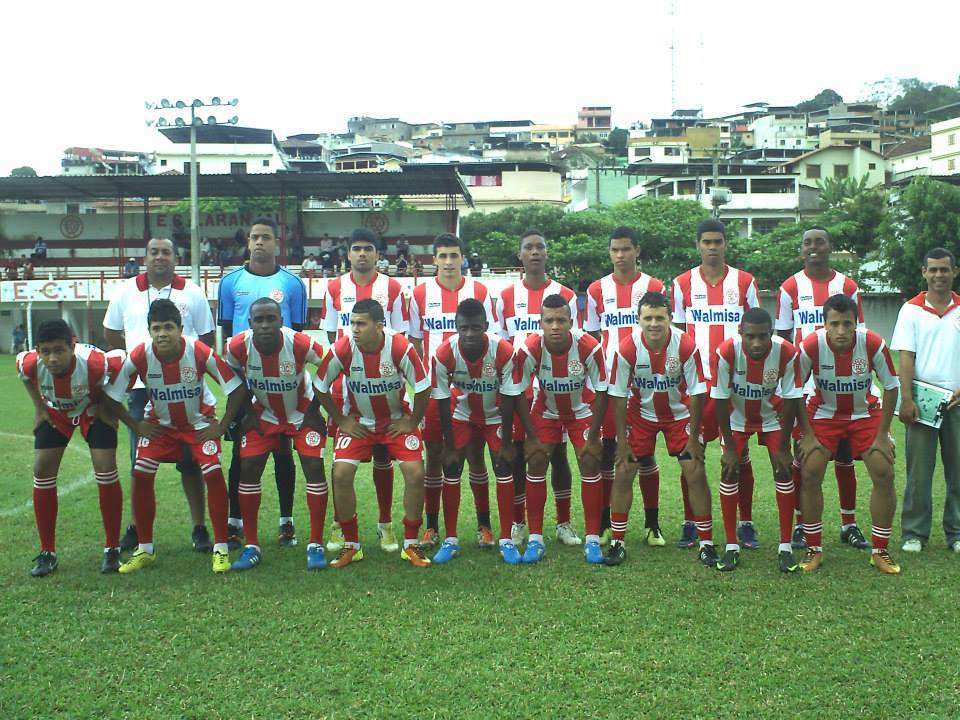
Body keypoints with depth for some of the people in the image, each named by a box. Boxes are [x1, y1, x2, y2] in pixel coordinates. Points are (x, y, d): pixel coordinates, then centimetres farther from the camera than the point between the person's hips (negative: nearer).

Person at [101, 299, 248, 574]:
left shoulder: (200, 353, -28)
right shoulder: (139, 356, -24)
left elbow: (237, 388, -19)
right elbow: (111, 395, -10)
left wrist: (222, 426, -17)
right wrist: (136, 426, -8)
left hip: (199, 422, -2)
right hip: (160, 423, 2)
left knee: (213, 473, -18)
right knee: (140, 476, -10)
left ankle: (221, 548, -4)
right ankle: (144, 549, 7)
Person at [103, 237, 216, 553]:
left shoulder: (192, 293, 4)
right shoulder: (126, 291, 6)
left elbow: (207, 338, 12)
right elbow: (110, 333, 18)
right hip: (140, 388, 1)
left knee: (190, 460, 1)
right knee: (140, 462, 6)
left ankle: (199, 528, 10)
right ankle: (137, 527, 20)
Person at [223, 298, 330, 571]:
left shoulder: (301, 344, -29)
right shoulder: (238, 346, -23)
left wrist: (314, 411, -10)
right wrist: (247, 412, -2)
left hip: (302, 413, -2)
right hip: (264, 415, 2)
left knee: (314, 468, -12)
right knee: (248, 470, -6)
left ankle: (315, 545, -2)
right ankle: (252, 546, 6)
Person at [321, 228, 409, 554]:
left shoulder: (392, 288, 3)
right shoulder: (335, 288, 7)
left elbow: (400, 337, 4)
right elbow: (331, 336, 11)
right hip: (344, 383, 1)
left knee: (383, 454, 6)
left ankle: (385, 523, 16)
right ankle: (340, 523, 15)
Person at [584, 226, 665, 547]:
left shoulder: (654, 287, 4)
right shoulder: (597, 290, 7)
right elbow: (592, 336, 10)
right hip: (608, 381, 1)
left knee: (645, 450, 3)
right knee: (606, 449, 2)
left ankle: (652, 524, 11)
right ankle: (603, 523, 11)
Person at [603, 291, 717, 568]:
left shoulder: (686, 346, -24)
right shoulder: (626, 349, -23)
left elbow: (697, 393, -14)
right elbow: (618, 396, -13)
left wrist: (693, 438, -12)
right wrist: (622, 440, -11)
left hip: (680, 414, 0)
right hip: (640, 414, 1)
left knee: (696, 474, -6)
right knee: (623, 473, -4)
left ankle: (706, 544, 8)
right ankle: (617, 543, 9)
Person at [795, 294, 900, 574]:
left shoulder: (874, 344, -25)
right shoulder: (810, 346, -26)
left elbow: (892, 386, -11)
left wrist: (882, 434, -10)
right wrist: (807, 434, -14)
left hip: (866, 414, 1)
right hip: (823, 413, -1)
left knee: (884, 474, -7)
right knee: (809, 474, -12)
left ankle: (880, 551, 9)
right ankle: (814, 549, 3)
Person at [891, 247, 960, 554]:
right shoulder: (912, 309, 2)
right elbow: (906, 358, -3)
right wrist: (906, 400, -11)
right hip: (922, 400, -2)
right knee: (918, 471, 2)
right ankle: (914, 534, 10)